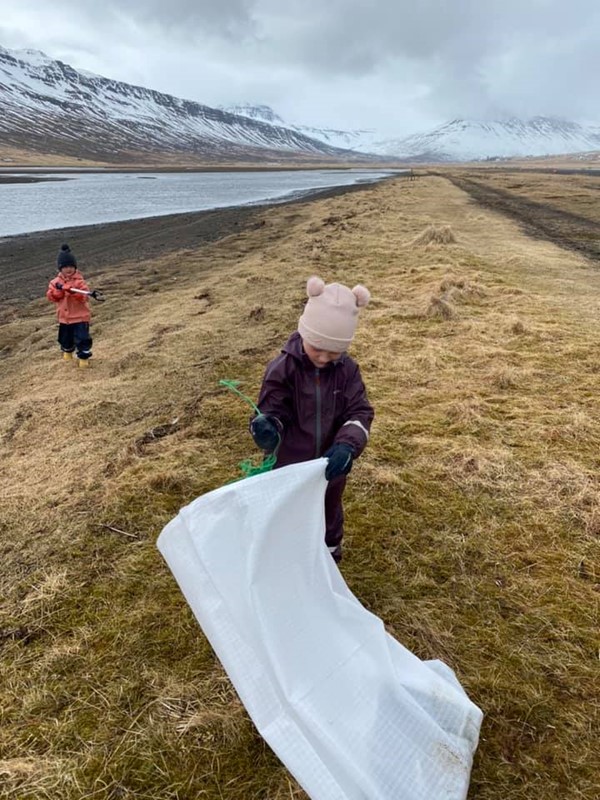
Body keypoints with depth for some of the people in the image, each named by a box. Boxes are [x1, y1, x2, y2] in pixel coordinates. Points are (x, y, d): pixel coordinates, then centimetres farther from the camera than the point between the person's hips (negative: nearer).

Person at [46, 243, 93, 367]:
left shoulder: (79, 281, -12)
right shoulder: (56, 282, 1)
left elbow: (84, 296, -22)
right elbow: (50, 296, -1)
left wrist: (73, 291, -36)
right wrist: (58, 290, -18)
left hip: (80, 316, -5)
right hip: (64, 317, 5)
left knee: (82, 338, -7)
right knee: (65, 338, 21)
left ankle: (83, 357, 7)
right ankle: (67, 352, 48)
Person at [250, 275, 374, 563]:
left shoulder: (347, 370, -13)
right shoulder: (282, 368, -20)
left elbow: (360, 412, -16)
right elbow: (273, 410, -17)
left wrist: (347, 445, -36)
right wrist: (267, 428, -42)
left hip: (329, 466, 2)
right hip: (290, 466, -2)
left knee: (330, 514, 27)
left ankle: (330, 558, 54)